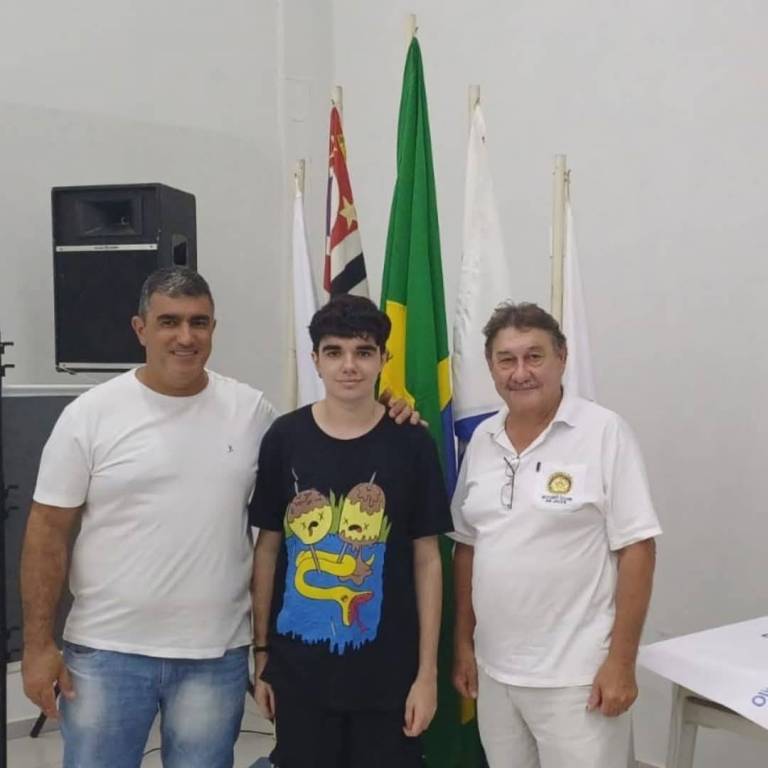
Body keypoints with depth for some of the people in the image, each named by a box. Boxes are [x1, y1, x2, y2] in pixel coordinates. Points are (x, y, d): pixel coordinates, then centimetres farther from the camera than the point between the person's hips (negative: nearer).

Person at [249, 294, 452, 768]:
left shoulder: (411, 444, -6)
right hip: (298, 668, 1)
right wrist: (260, 651, 4)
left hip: (386, 672, -1)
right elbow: (268, 549, 4)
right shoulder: (285, 438, -3)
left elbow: (427, 560, -2)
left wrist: (427, 671, -4)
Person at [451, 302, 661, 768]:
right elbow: (467, 546, 10)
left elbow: (637, 550, -12)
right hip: (493, 668, 5)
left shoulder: (604, 432, -11)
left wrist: (621, 662, -14)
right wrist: (463, 642, 9)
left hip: (575, 675, -5)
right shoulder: (482, 439, 4)